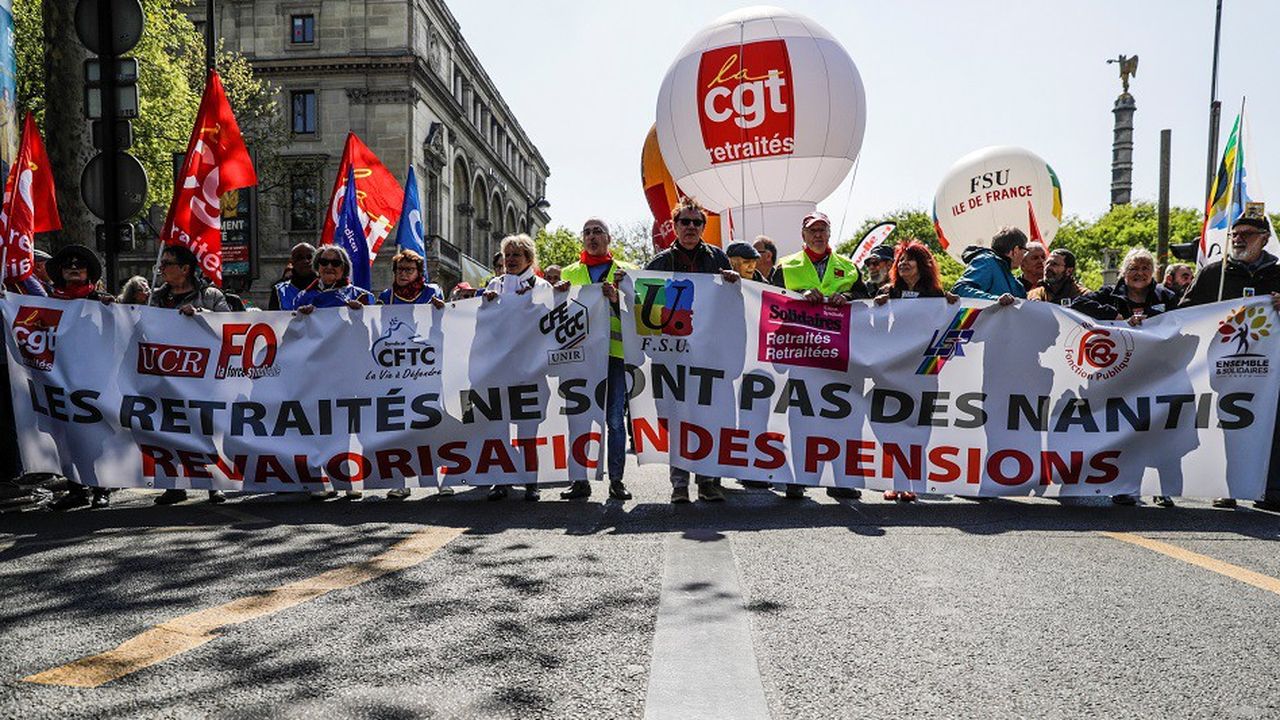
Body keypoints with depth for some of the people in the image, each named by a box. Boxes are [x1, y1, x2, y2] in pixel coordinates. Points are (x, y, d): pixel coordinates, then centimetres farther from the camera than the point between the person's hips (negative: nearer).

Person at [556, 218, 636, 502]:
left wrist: (616, 299, -10)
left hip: (615, 352, -1)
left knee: (615, 419, -1)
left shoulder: (624, 271, 13)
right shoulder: (569, 273, 19)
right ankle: (580, 480, 7)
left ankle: (616, 480, 6)